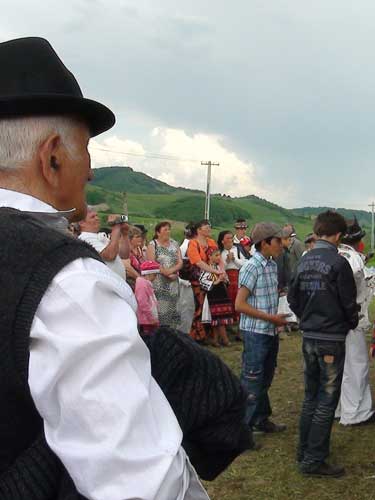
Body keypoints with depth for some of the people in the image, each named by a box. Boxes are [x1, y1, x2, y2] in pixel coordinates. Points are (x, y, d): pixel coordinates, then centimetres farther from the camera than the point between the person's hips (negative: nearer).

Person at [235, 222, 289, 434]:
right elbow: (240, 305, -19)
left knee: (266, 378, 19)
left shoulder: (273, 265, 8)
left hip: (271, 331, 8)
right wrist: (272, 318, -18)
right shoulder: (251, 268, -17)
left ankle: (261, 420, 33)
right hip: (256, 332, -8)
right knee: (252, 380, 0)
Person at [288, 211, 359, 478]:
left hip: (309, 337, 7)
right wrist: (352, 323, 8)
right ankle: (314, 460, 6)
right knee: (327, 400, 1)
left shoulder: (305, 261, 5)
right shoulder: (338, 262, -16)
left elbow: (293, 297, 10)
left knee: (311, 396, 17)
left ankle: (305, 451, 27)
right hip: (332, 338, -7)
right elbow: (348, 301, -11)